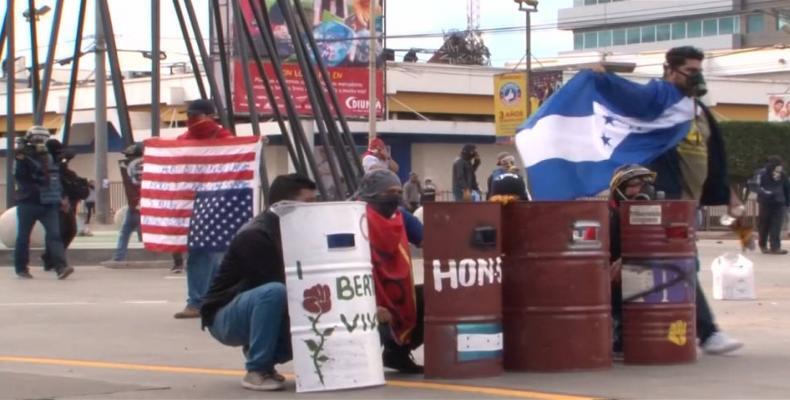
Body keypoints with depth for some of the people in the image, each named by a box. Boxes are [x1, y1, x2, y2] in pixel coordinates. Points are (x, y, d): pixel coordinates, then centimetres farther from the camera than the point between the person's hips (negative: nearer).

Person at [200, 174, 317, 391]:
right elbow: (279, 284, -27)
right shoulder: (255, 236, -23)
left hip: (255, 307, 8)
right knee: (274, 292, -36)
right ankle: (257, 371, -24)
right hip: (225, 317, -8)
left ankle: (265, 358, 10)